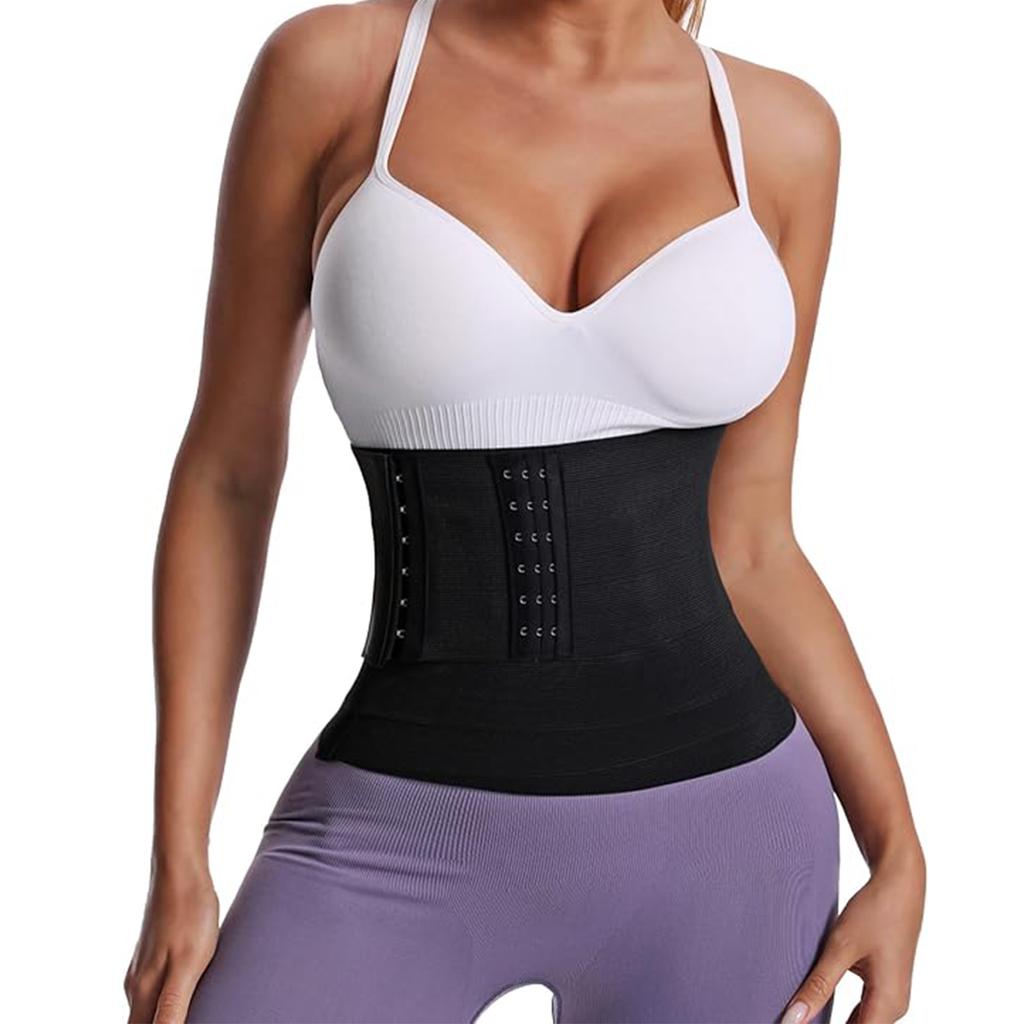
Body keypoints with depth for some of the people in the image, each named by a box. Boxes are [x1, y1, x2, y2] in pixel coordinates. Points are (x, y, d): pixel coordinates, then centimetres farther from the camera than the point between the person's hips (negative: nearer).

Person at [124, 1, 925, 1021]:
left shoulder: (779, 131, 2)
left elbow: (746, 545, 6)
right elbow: (226, 473, 0)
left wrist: (899, 855, 1)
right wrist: (176, 867, -3)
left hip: (716, 832, 2)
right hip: (408, 839, -1)